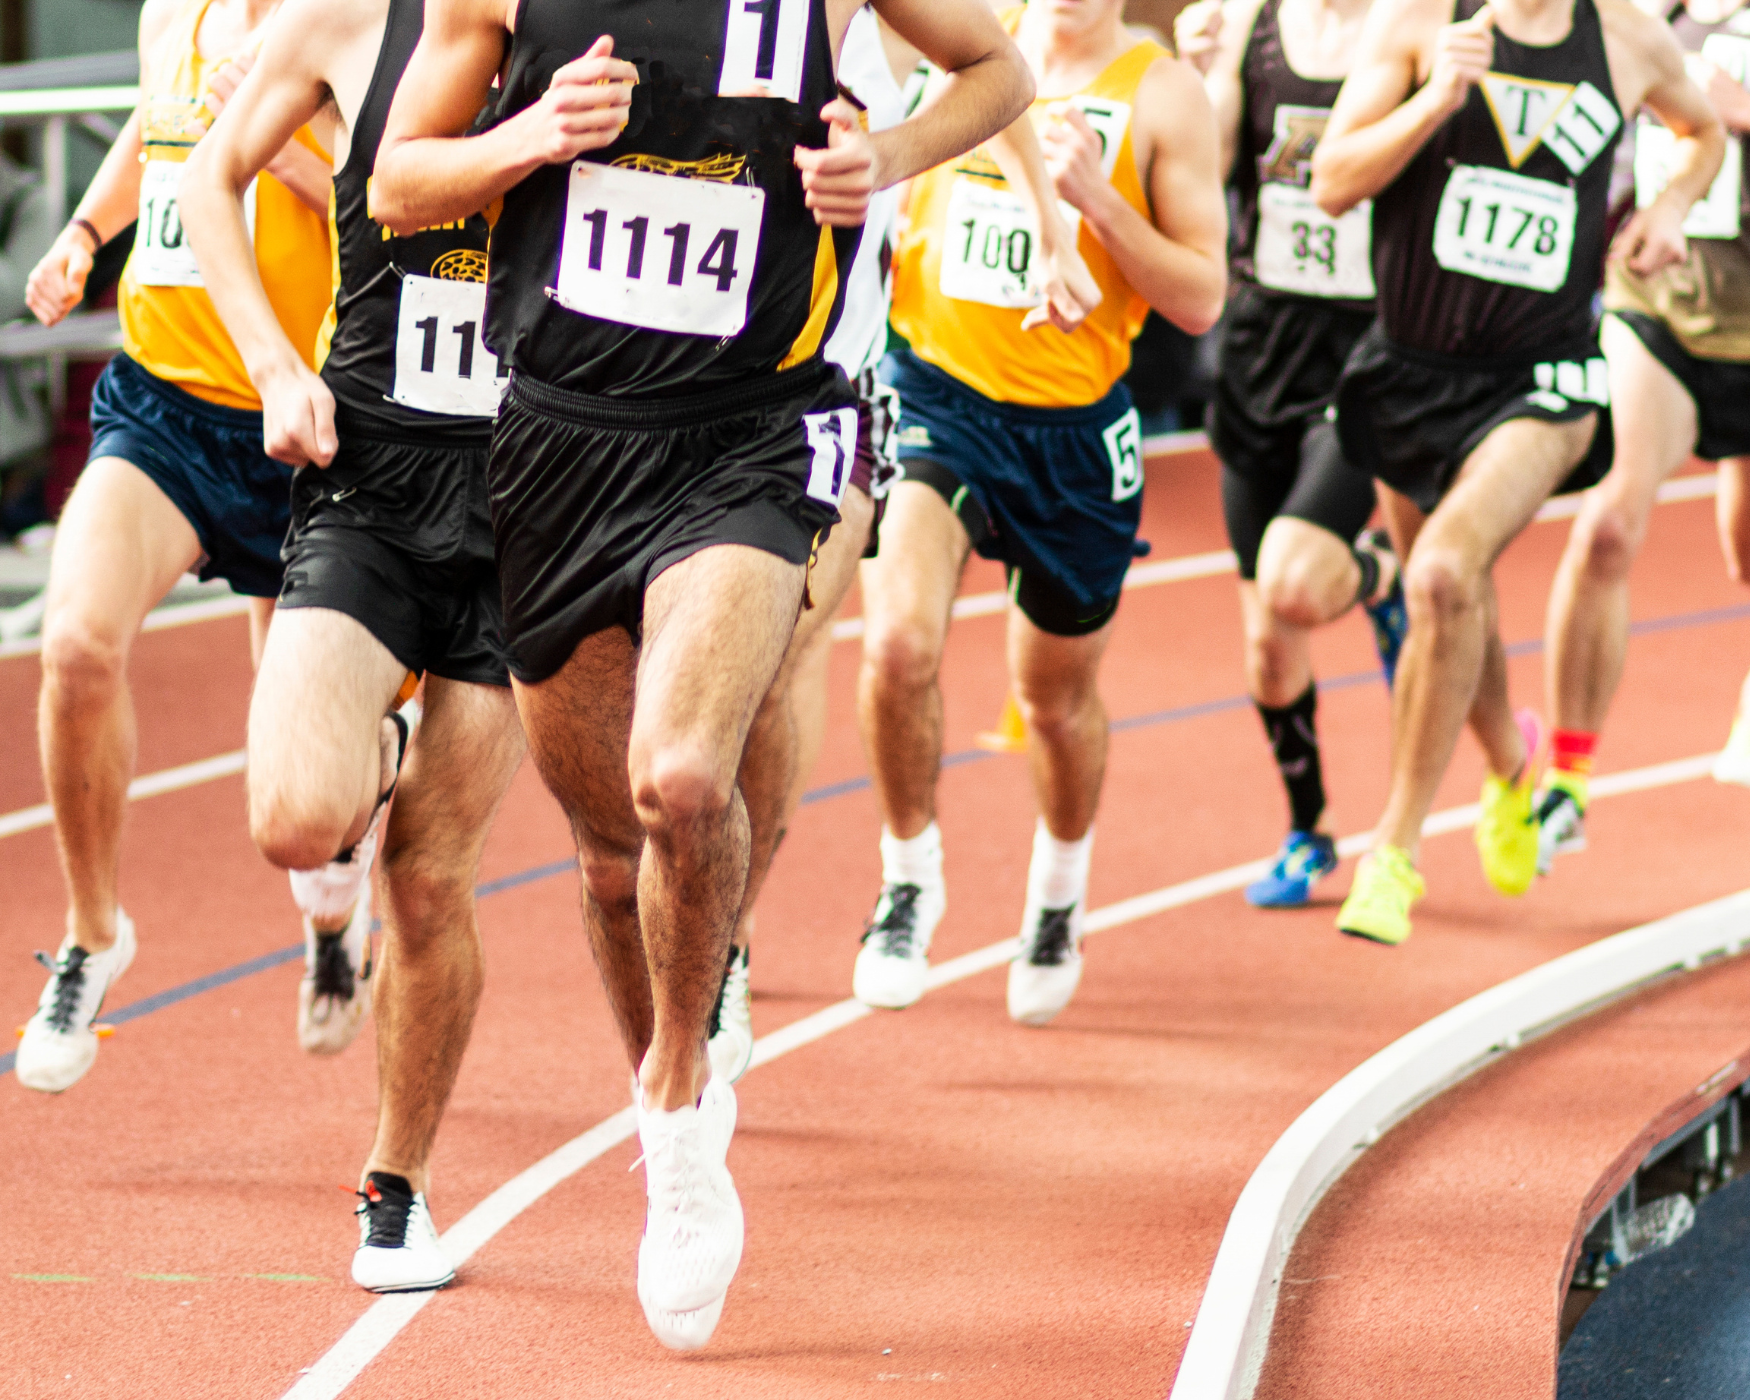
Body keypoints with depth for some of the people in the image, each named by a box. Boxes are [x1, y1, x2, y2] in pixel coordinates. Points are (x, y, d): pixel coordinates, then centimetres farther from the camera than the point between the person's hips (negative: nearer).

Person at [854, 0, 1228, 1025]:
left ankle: (1061, 893, 45)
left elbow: (1200, 300, -8)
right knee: (899, 639, -22)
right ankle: (910, 878, 1)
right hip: (937, 392, 1)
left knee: (1057, 696, 16)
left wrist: (1095, 194, -21)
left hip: (1075, 430, -1)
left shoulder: (1163, 95, -6)